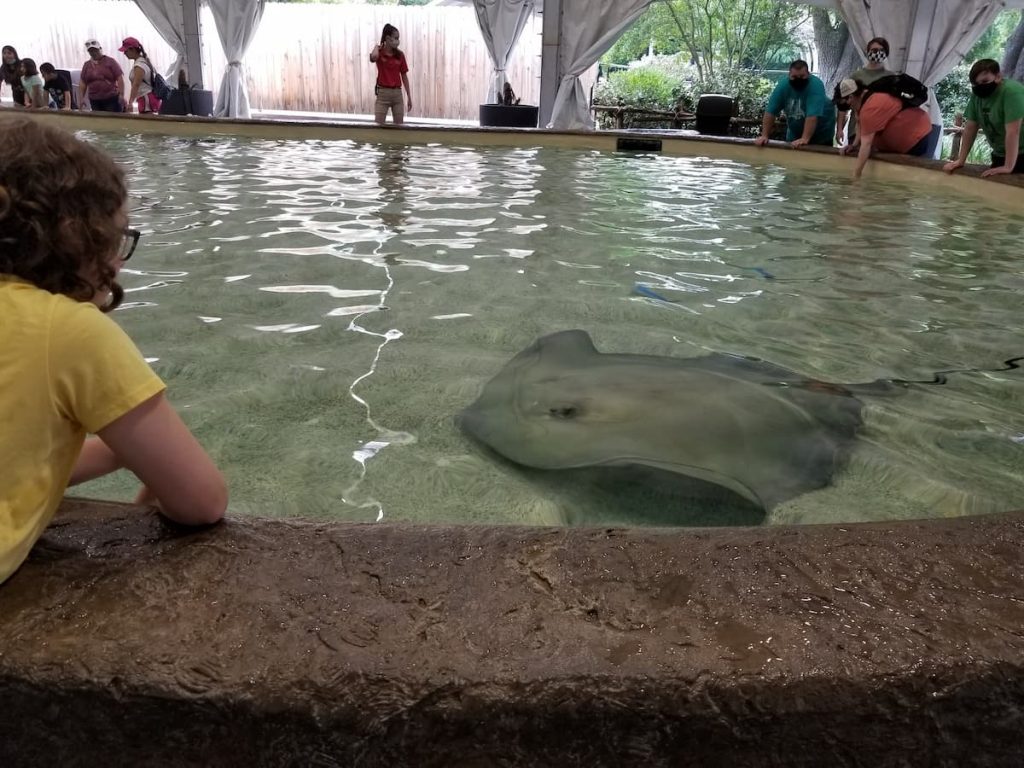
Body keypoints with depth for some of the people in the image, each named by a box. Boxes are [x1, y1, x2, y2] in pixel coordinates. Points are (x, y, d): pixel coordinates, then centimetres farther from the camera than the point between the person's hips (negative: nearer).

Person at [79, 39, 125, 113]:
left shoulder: (110, 62, 3)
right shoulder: (86, 65, 14)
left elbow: (120, 78, -4)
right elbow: (82, 83, 15)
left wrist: (121, 95, -14)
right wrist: (81, 98, 6)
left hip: (112, 99, -4)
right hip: (94, 101, 4)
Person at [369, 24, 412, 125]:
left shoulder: (400, 55, 5)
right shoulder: (379, 52, -4)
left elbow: (404, 76, 9)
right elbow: (373, 57, -31)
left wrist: (409, 97, 7)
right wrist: (377, 46, -9)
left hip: (397, 93, 3)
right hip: (383, 93, -3)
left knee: (399, 125, 6)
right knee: (379, 125, -4)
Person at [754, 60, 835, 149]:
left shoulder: (816, 85, -27)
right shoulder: (782, 86, -16)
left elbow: (813, 115, -37)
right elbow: (771, 112, -17)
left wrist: (805, 139, -47)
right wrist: (765, 135, -24)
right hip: (794, 133, 3)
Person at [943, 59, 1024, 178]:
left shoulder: (1011, 91, -23)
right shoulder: (977, 95, -1)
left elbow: (1013, 131, -28)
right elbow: (970, 127, 2)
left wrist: (1008, 167, -31)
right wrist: (960, 160, -3)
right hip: (999, 155, 7)